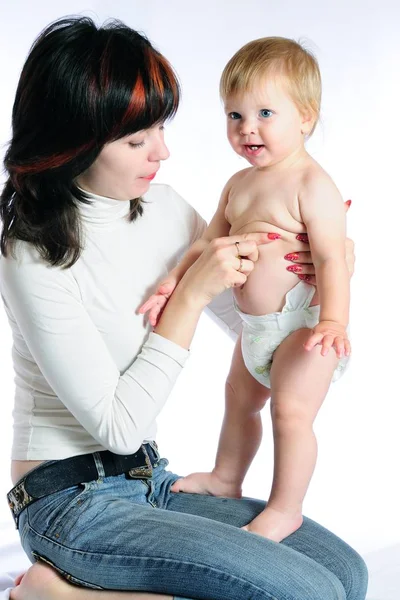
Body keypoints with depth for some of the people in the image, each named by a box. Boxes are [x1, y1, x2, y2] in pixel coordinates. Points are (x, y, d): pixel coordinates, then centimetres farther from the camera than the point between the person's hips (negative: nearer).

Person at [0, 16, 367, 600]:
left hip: (149, 484, 8)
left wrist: (322, 272, -5)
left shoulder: (164, 208, 2)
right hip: (72, 501, -8)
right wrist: (190, 295, -20)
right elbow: (117, 424, -19)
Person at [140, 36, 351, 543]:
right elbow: (210, 241, 10)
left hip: (303, 323, -9)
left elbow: (332, 259, -24)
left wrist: (333, 320, -35)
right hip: (256, 327, 9)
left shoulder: (313, 186, -18)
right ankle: (226, 480, 43)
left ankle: (285, 509, 8)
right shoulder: (239, 184, 7)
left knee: (291, 410, -10)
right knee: (239, 397, 22)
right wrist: (174, 282, -4)